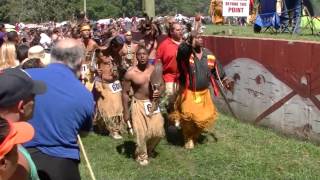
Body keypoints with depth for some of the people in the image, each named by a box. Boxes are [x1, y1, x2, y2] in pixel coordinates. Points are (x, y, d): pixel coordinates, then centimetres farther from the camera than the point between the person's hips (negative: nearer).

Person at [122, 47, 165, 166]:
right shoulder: (130, 73, -13)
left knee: (158, 131, 3)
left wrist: (159, 92, -15)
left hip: (152, 103, 3)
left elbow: (162, 85, 9)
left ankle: (149, 148, 33)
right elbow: (125, 93, -6)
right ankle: (141, 156, 23)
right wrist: (126, 111, -6)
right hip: (138, 104, -3)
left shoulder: (155, 69, -4)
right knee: (141, 133, -1)